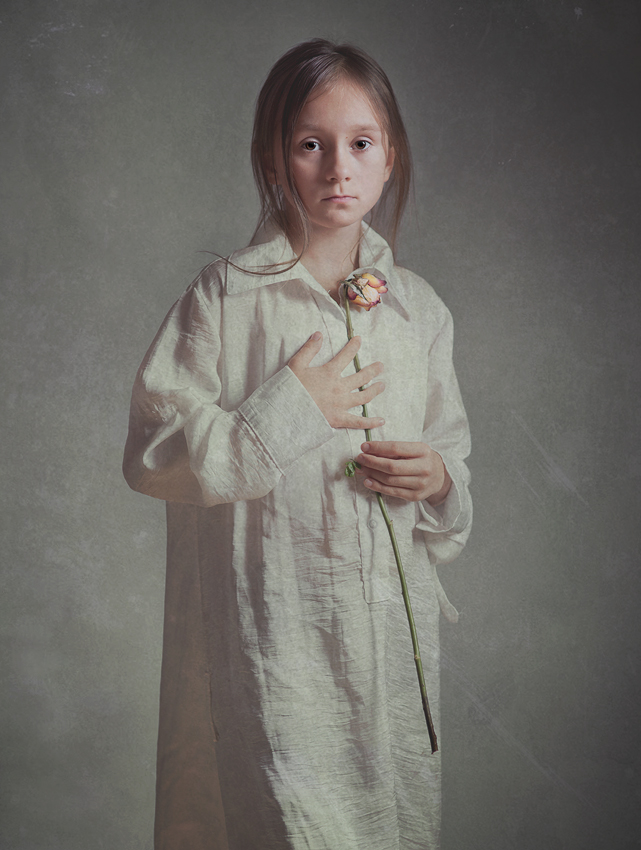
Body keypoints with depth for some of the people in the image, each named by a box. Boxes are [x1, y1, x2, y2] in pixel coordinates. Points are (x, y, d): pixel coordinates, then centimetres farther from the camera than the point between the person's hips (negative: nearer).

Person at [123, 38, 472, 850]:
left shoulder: (418, 306, 7)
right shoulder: (227, 296, -6)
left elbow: (451, 444, 18)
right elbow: (151, 454, -8)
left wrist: (438, 478, -5)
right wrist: (282, 414, -16)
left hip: (392, 623, 5)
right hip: (274, 624, -4)